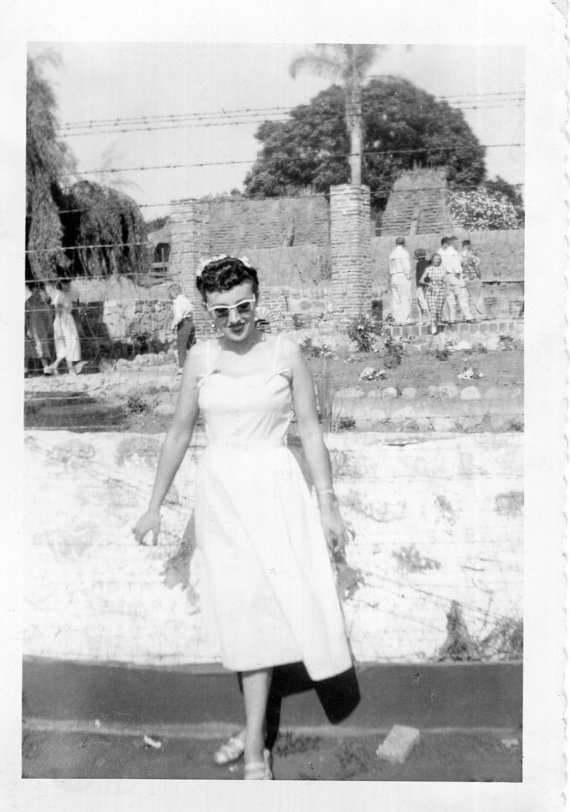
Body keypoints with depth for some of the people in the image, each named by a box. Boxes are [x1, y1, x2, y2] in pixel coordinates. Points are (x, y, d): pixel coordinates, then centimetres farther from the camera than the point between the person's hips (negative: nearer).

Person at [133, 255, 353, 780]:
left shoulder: (285, 353, -3)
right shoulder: (200, 359, 3)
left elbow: (311, 430, 0)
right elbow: (180, 433, 10)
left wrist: (328, 505, -2)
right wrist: (155, 506, 11)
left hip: (274, 486, -2)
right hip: (220, 491, 2)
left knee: (263, 605, -5)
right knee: (245, 611, 6)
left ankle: (255, 743, 8)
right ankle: (255, 741, 19)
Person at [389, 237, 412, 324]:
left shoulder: (392, 254, 15)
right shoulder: (403, 252, -7)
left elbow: (391, 269, 12)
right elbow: (406, 266, -14)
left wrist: (391, 280, 11)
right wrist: (408, 277, -8)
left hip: (394, 278, 7)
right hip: (403, 277, -7)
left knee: (396, 300, 4)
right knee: (405, 299, -8)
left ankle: (397, 320, 1)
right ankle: (405, 320, -13)